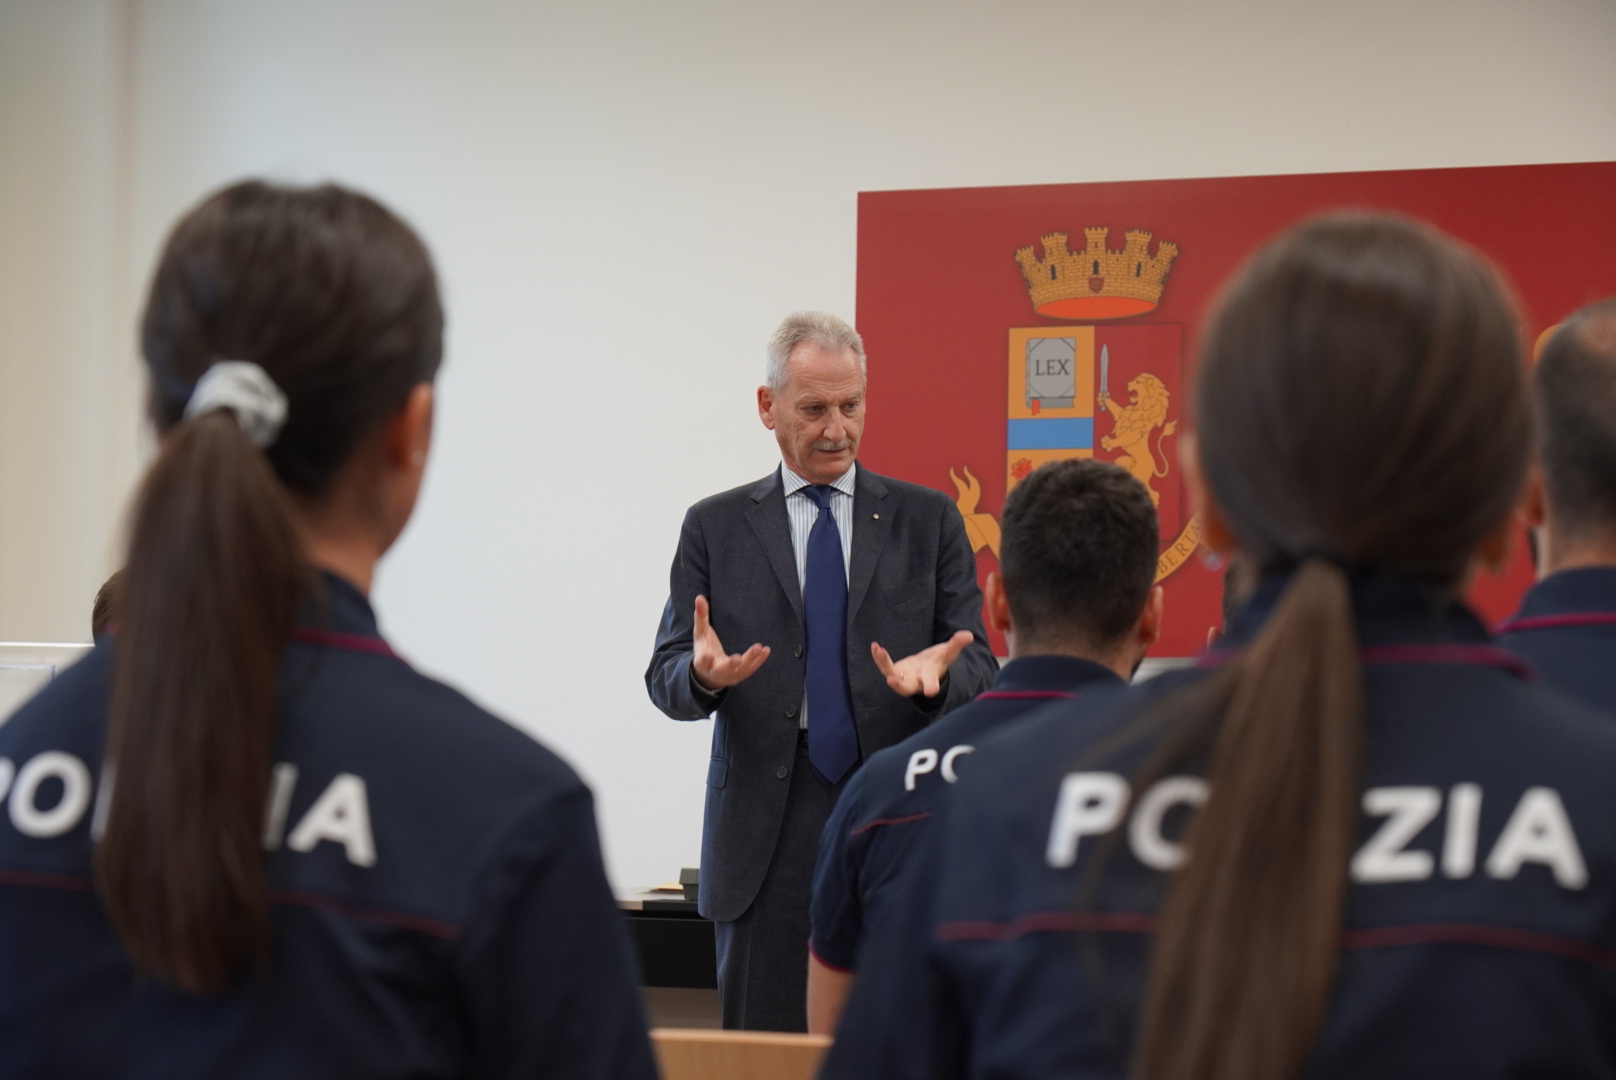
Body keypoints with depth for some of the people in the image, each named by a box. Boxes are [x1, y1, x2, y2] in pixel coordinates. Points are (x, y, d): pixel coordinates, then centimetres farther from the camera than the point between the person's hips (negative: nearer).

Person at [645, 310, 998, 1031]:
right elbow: (665, 674, 6)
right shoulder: (715, 527, 10)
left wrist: (938, 672, -18)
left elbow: (979, 666, 6)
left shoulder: (928, 520, 10)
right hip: (766, 832, 0)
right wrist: (703, 674, -19)